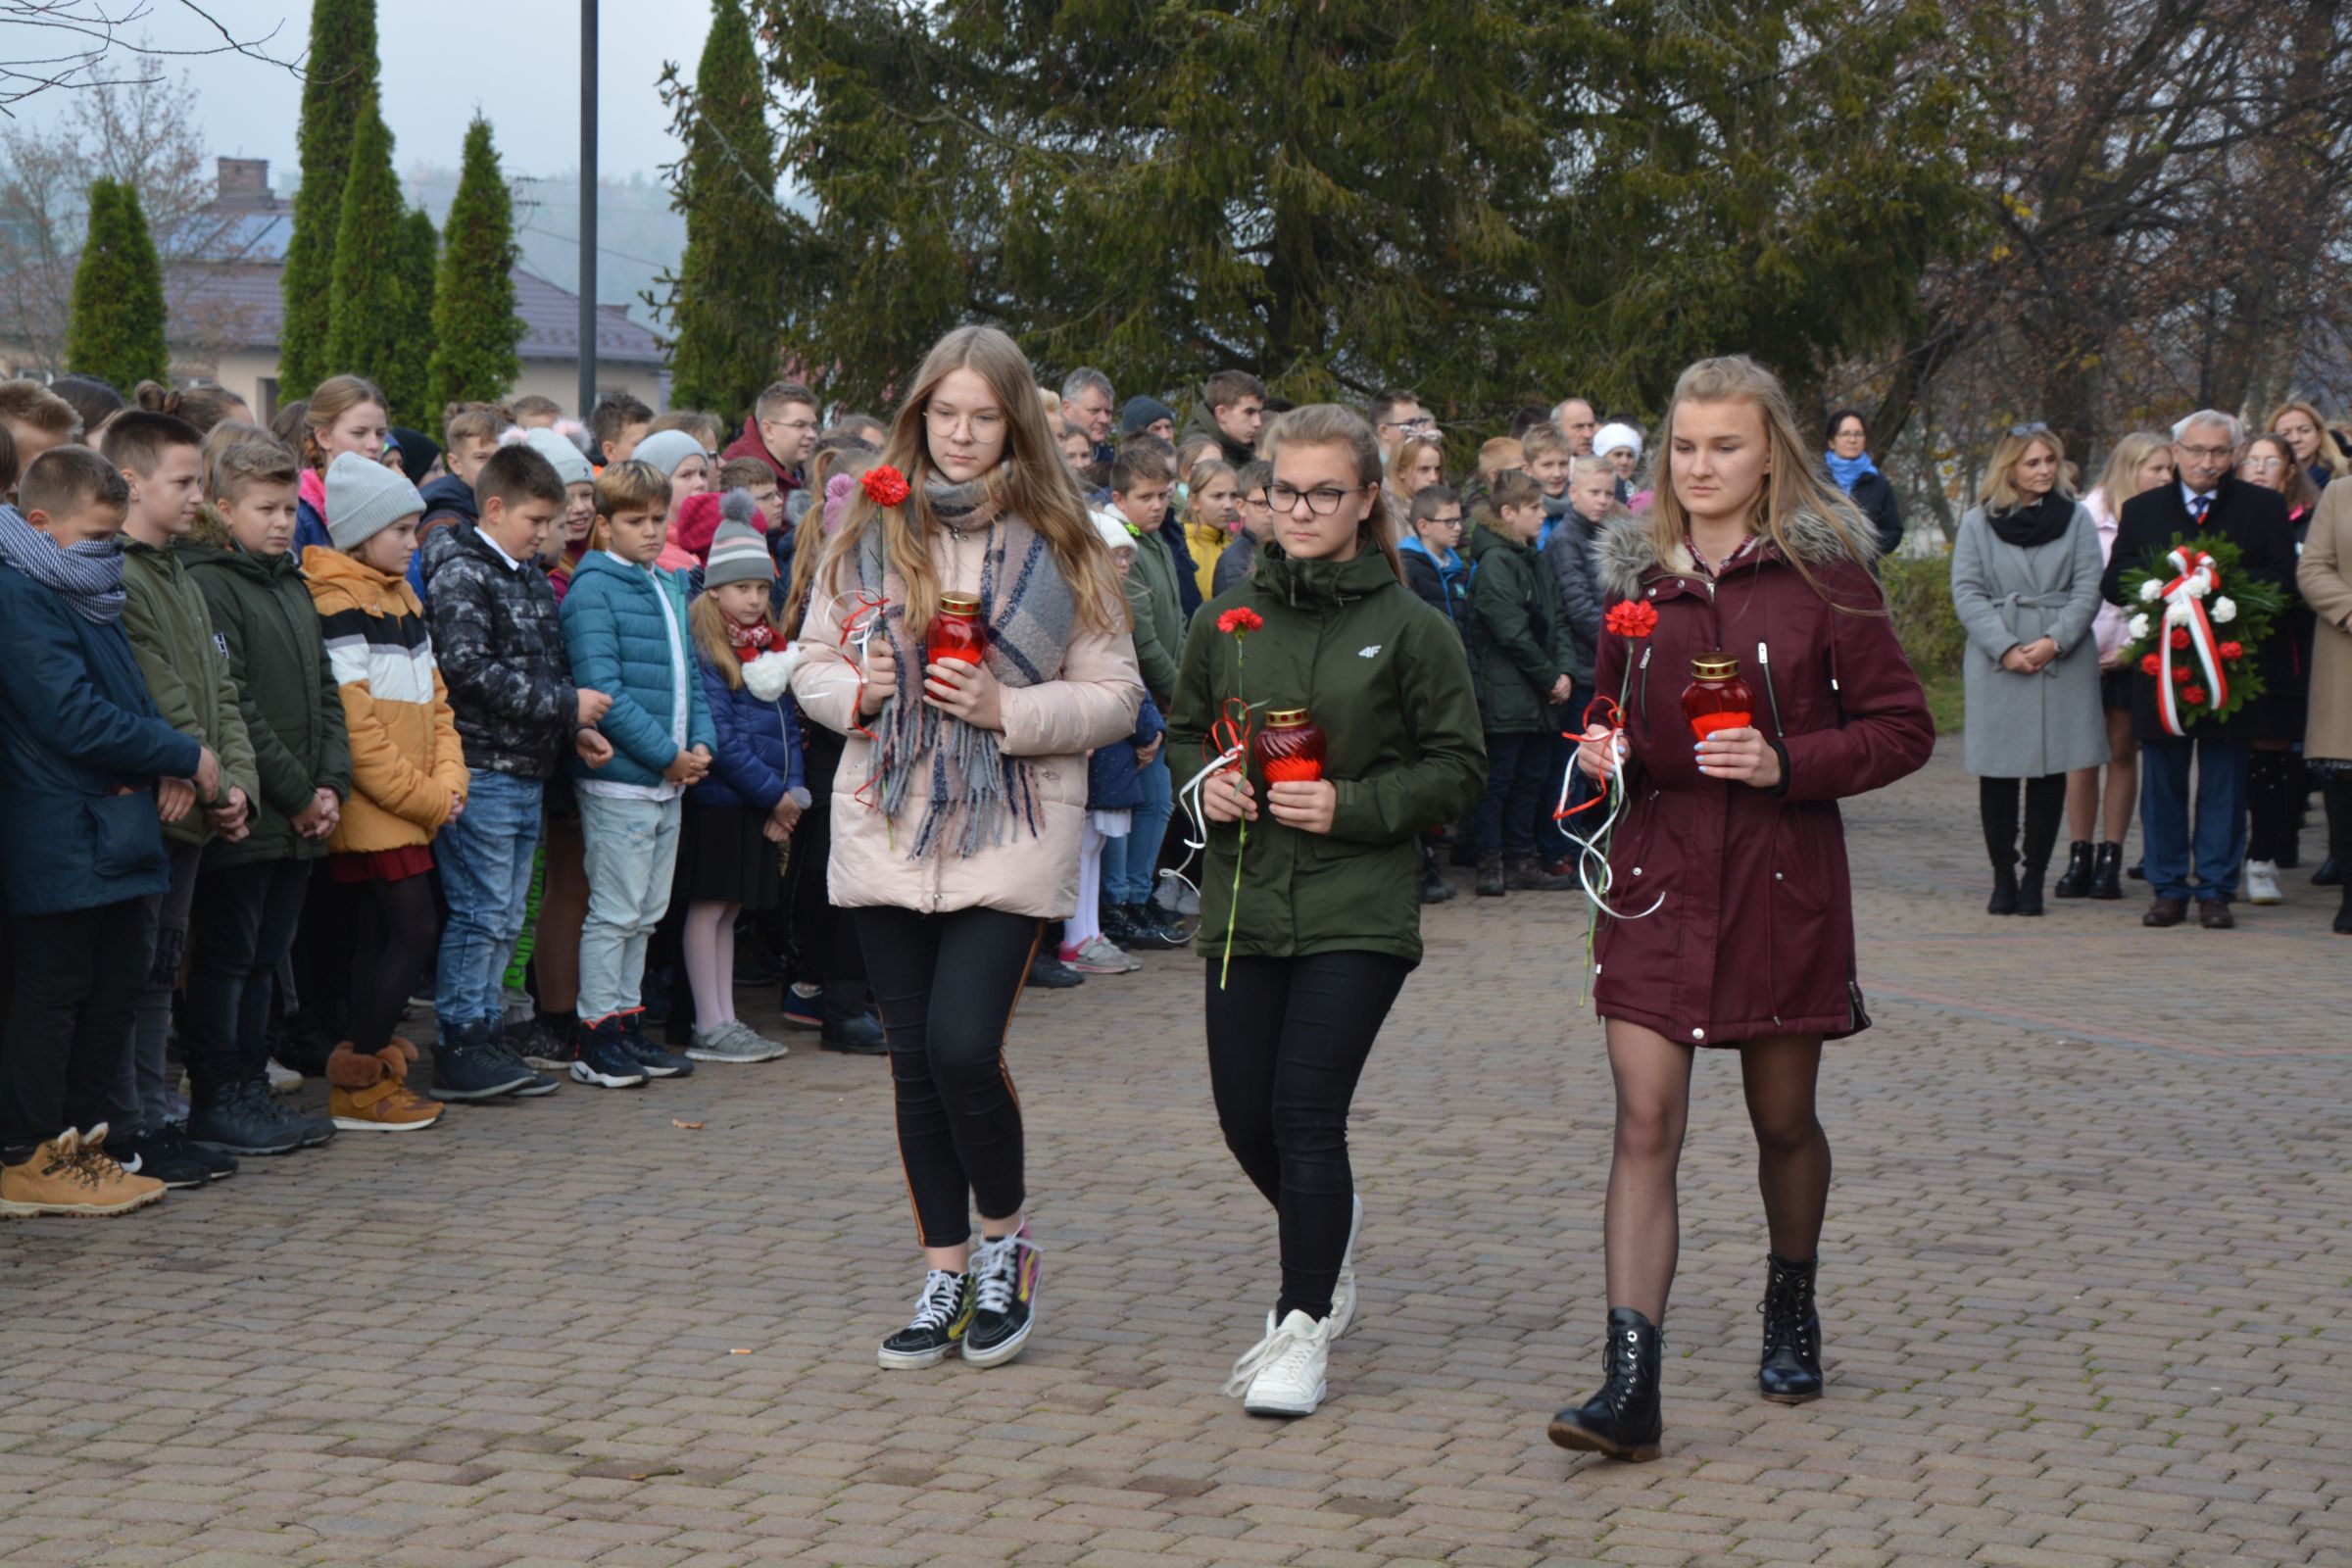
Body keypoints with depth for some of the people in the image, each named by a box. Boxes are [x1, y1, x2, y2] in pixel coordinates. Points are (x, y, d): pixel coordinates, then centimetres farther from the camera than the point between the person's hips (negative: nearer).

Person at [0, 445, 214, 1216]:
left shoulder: (90, 598, 16)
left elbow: (129, 701, 19)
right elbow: (75, 719, -21)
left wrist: (166, 769, -2)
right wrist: (185, 755, -13)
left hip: (116, 830, 9)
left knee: (113, 986, 12)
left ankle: (81, 1143, 21)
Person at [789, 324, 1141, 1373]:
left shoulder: (1057, 545, 0)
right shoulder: (869, 531, 7)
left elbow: (1115, 696, -1)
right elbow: (812, 664, 12)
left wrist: (1007, 710, -15)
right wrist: (854, 692, -9)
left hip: (1011, 835, -3)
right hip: (888, 826, 3)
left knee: (964, 1047, -15)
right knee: (916, 1060, 7)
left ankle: (1005, 1238, 11)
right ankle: (948, 1275, 20)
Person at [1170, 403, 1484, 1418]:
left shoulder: (1409, 629, -3)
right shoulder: (1228, 620, 8)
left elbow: (1458, 768, -1)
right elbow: (1182, 731, 20)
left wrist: (1352, 805, -13)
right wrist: (1205, 784, -1)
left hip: (1359, 912, -4)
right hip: (1243, 902, 4)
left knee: (1307, 1108, -12)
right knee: (1246, 1115, 7)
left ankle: (1302, 1325, -1)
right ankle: (1327, 1234, 39)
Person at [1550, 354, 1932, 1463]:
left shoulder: (1823, 571, -4)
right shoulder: (1638, 575, 8)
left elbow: (1902, 727, -4)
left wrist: (1788, 764, -18)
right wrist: (1604, 753, -1)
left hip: (1782, 881, -2)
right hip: (1658, 878, 2)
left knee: (1783, 1121, 13)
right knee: (1645, 1126, -9)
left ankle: (1790, 1308, 41)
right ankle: (1631, 1384, -14)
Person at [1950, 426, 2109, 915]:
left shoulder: (2077, 519, 7)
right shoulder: (1978, 522, 5)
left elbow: (2087, 591, 1)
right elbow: (1967, 592, -1)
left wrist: (2054, 641, -13)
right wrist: (2005, 648, -12)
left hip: (2063, 663, 1)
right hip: (1995, 667, -1)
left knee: (2051, 769, 1)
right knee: (1997, 773, 0)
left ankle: (2034, 876, 9)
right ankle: (2003, 876, 9)